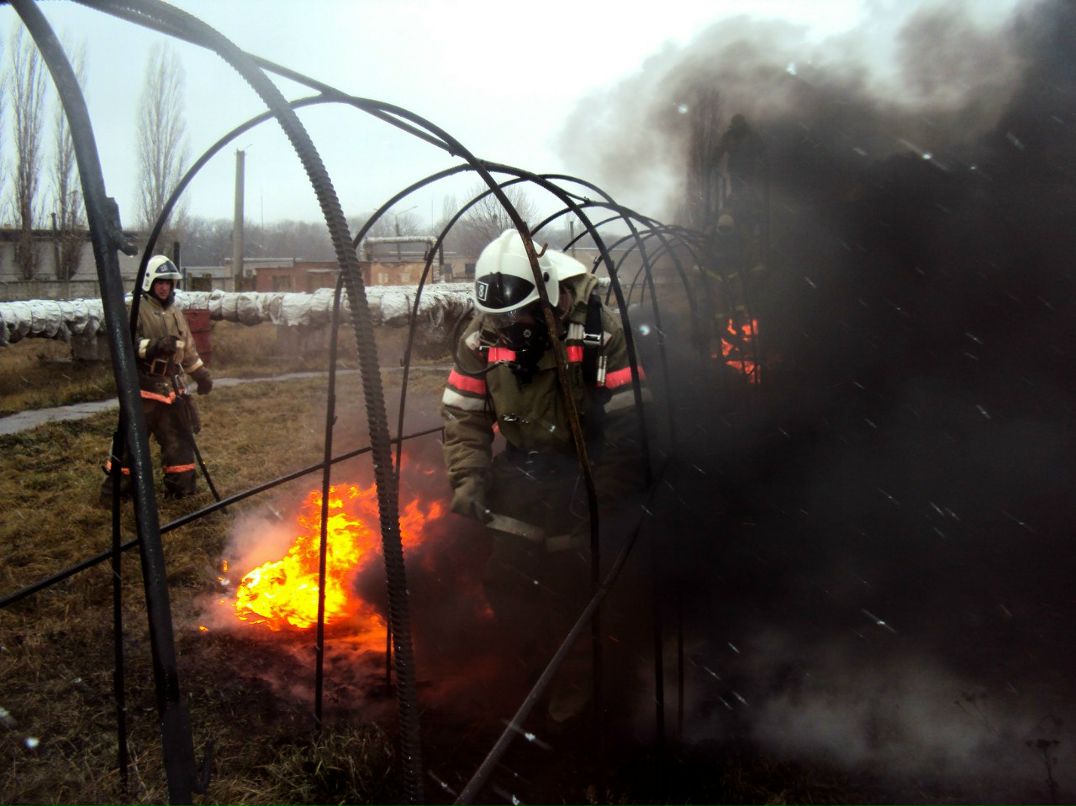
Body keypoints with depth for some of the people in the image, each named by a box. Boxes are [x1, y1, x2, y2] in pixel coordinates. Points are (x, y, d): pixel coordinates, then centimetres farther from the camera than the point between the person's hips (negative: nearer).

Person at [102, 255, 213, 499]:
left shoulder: (175, 313, 15)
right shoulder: (137, 310, -8)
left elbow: (188, 349, 22)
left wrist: (201, 374, 20)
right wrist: (154, 346, -28)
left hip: (171, 386, 7)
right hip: (143, 385, -6)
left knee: (179, 435, 9)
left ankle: (181, 483, 19)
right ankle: (117, 483, 10)